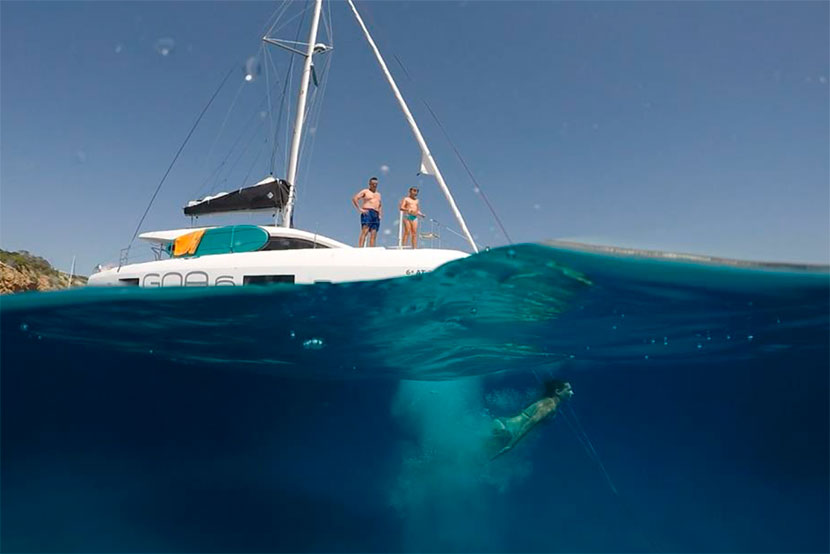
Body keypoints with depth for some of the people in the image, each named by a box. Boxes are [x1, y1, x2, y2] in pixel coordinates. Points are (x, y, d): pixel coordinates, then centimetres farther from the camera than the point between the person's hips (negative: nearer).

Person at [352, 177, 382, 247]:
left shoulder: (378, 194, 27)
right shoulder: (365, 191, 7)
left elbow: (380, 206, 36)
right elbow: (354, 199, -2)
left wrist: (380, 214, 17)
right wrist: (360, 209, -11)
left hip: (376, 215, 6)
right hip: (367, 213, -6)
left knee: (373, 235, -4)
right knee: (364, 232, -20)